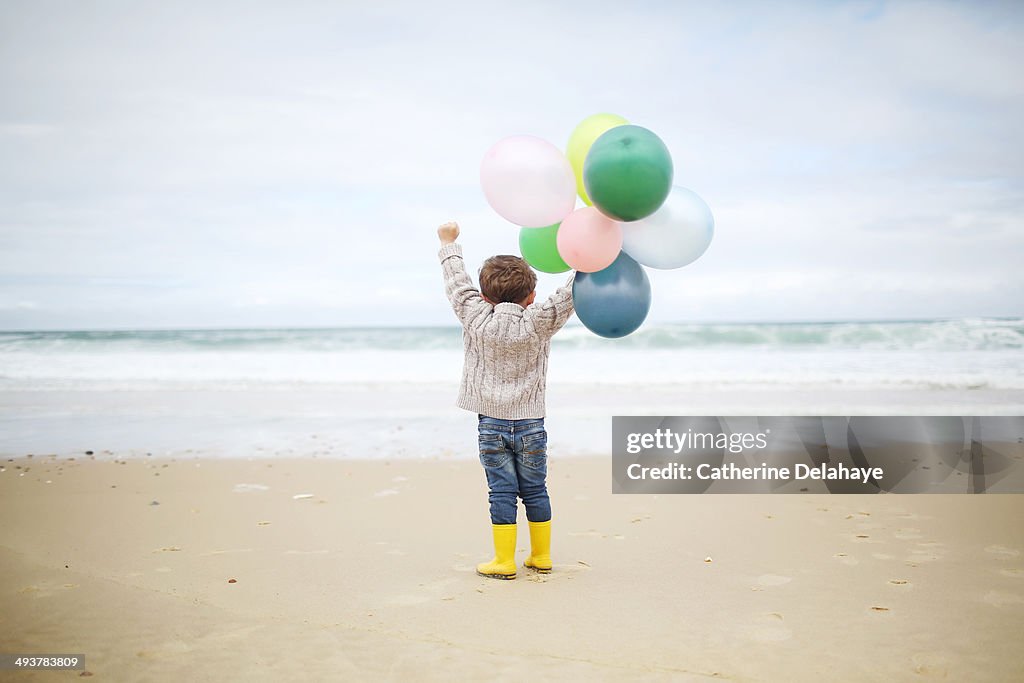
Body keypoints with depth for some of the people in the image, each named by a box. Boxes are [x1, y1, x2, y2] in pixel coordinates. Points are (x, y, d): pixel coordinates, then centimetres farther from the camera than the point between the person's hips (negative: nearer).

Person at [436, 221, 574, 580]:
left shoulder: (476, 319, -3)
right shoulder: (537, 323, -7)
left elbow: (458, 283, 9)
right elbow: (569, 294, -8)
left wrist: (449, 244, 22)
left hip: (491, 423, 0)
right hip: (530, 423, 0)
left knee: (502, 493, 2)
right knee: (535, 491, 10)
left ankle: (504, 561, 5)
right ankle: (541, 556, 20)